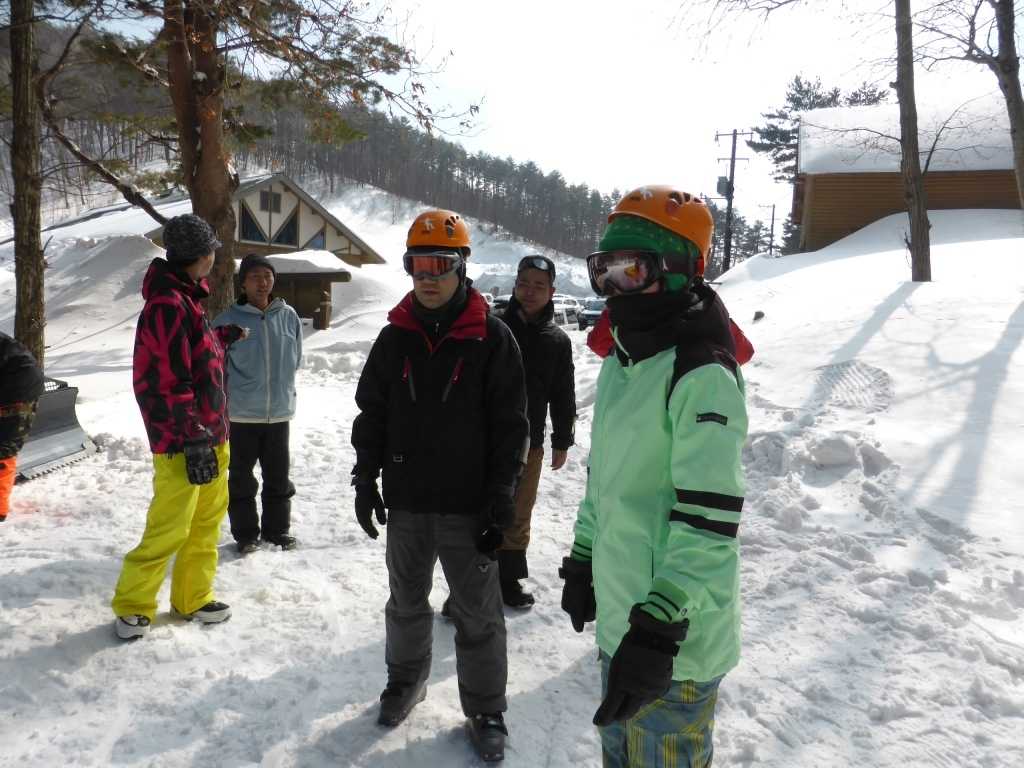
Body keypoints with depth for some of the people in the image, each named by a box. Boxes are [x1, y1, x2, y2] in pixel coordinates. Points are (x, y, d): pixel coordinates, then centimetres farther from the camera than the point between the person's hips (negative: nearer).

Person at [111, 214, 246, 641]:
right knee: (170, 527, -2)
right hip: (182, 444, -10)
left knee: (207, 520, 15)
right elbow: (172, 382, -22)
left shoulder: (185, 298, 14)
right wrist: (194, 441, -22)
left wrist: (226, 336, 38)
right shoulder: (168, 305, -18)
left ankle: (192, 599, 28)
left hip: (207, 435, 10)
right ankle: (132, 605, 15)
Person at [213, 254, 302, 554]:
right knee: (241, 478, 9)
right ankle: (245, 534, 23)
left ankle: (278, 529, 29)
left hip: (279, 412, 2)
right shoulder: (228, 319, -7)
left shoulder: (289, 316, 1)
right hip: (241, 415, -2)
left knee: (278, 476, 13)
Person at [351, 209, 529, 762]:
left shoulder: (492, 338, -7)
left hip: (468, 506, -3)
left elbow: (510, 425, -7)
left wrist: (500, 499, -10)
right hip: (405, 501, 3)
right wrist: (365, 480, 5)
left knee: (478, 615, 7)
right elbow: (371, 414, 10)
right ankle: (406, 678, 42)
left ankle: (485, 711, 24)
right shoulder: (394, 338, 4)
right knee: (406, 602, 20)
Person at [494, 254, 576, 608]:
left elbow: (563, 397, 10)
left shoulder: (557, 341, 4)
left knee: (518, 515, 13)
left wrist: (562, 442, 10)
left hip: (528, 445, 3)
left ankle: (508, 579, 28)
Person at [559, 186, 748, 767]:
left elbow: (709, 518, -24)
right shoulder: (619, 363, 8)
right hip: (619, 617, 9)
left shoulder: (703, 375, -20)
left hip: (674, 638, -8)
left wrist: (658, 630, -26)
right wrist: (583, 561, 20)